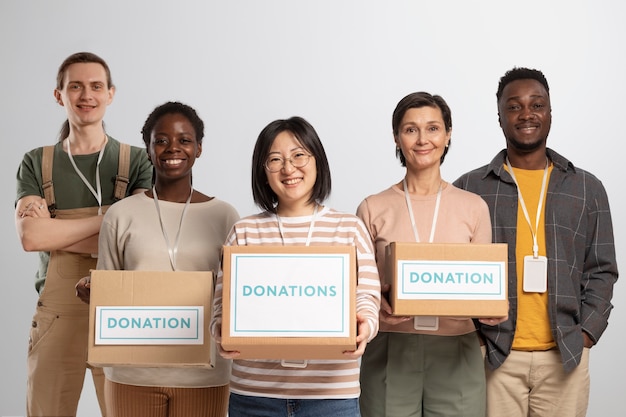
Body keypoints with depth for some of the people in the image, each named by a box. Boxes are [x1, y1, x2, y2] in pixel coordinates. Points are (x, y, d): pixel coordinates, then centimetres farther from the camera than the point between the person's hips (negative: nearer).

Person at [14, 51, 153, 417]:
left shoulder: (137, 162, 3)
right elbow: (30, 236, -9)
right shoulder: (36, 164, 7)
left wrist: (54, 232, -11)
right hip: (57, 316, 1)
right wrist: (106, 217, -12)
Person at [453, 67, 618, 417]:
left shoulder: (588, 188, 8)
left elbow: (602, 271, 9)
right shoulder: (470, 188, 3)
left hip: (565, 356, 2)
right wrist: (471, 334, -6)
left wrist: (585, 333, -3)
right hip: (492, 354, -1)